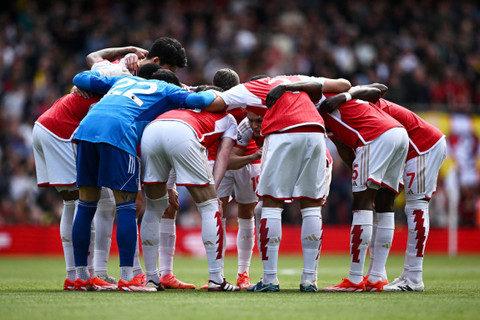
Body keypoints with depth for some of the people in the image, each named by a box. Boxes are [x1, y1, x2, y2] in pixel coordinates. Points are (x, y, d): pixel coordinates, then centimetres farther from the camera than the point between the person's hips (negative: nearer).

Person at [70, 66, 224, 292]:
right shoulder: (166, 90, 23)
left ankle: (80, 277, 14)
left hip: (86, 127, 5)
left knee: (86, 206, 11)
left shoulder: (124, 80, 36)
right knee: (126, 207, -1)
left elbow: (80, 79, 38)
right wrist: (211, 93, 30)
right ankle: (126, 278, -6)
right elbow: (199, 100, 9)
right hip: (118, 132, -5)